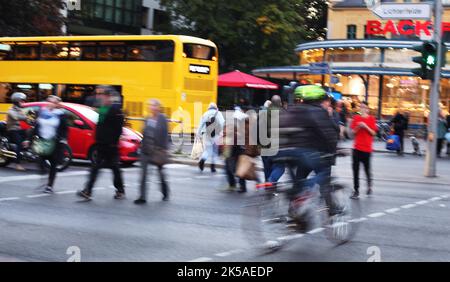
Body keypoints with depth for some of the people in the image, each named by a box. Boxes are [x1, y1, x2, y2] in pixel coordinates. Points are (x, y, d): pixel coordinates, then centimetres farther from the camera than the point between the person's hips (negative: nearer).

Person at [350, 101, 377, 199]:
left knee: (367, 168, 3)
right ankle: (356, 190, 4)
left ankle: (369, 186, 27)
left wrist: (365, 126, -15)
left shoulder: (371, 119, 0)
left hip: (367, 148, -2)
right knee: (355, 169, -1)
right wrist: (358, 126, -12)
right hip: (357, 147, 2)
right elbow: (353, 132, 6)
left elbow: (373, 133, -3)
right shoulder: (356, 118, 6)